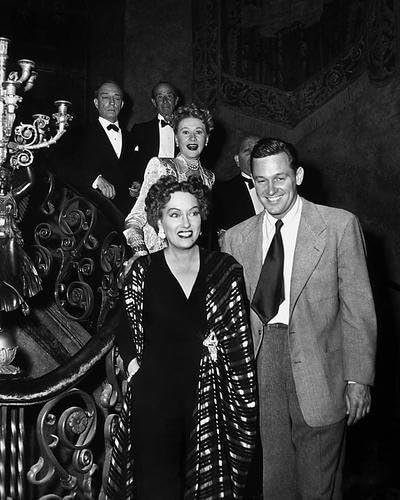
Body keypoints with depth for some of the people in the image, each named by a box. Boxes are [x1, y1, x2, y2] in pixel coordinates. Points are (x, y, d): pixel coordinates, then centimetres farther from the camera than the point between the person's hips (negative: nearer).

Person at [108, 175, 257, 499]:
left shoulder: (226, 269, 1)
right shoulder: (143, 271, -1)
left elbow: (241, 335, 10)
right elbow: (121, 327, 10)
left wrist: (218, 346, -7)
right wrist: (133, 363, -4)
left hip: (210, 398, 1)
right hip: (154, 398, -1)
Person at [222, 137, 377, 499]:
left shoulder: (340, 226, -3)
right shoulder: (236, 238, 6)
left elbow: (358, 307, -2)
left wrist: (358, 379, -5)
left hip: (319, 373, -2)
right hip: (260, 371, 3)